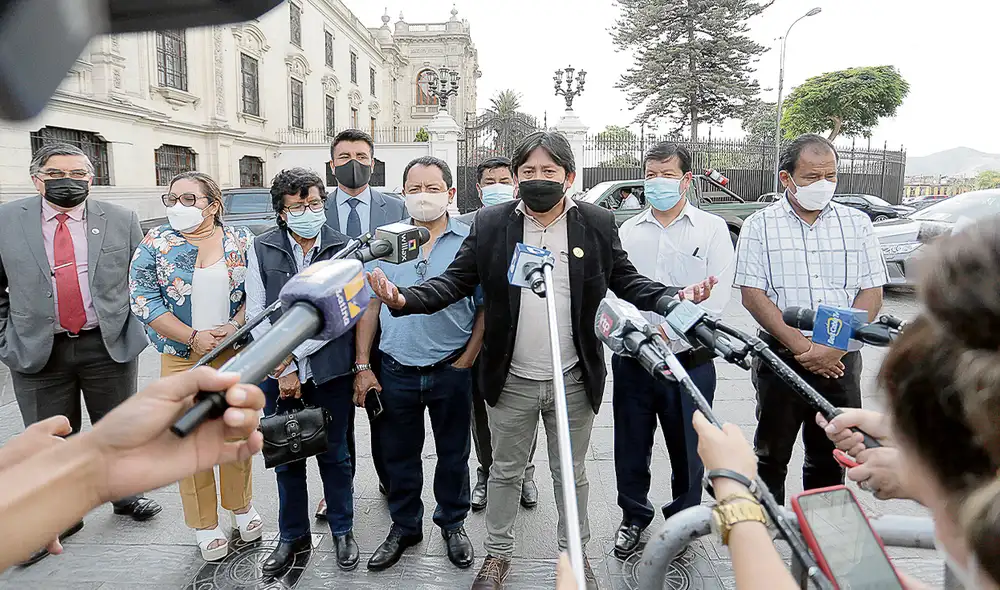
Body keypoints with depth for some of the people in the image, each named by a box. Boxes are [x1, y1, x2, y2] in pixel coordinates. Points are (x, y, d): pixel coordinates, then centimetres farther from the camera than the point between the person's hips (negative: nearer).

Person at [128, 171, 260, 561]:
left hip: (237, 355, 1)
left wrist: (235, 326, -15)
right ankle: (204, 524, 23)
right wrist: (194, 337, -13)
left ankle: (241, 506, 32)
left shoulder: (241, 241, 2)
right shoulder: (156, 243, 0)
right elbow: (143, 299, -6)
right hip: (182, 360, 0)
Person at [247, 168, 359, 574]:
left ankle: (343, 531, 31)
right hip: (278, 373, 2)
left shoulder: (343, 248, -4)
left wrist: (293, 354, -12)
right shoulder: (262, 249, 0)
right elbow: (257, 315, -2)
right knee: (286, 458, 13)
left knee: (334, 455, 11)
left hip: (330, 371, -1)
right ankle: (292, 536, 33)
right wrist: (283, 370, -8)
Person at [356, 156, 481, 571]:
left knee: (453, 454, 14)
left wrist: (466, 362, -7)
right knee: (399, 454, 15)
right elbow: (369, 306, 5)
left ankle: (452, 523, 36)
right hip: (397, 370, 2)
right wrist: (363, 367, 1)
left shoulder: (470, 242, -4)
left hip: (451, 370, -2)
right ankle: (404, 526, 35)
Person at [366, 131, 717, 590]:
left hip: (574, 380, 0)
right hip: (511, 380, 0)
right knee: (505, 471, 18)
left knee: (571, 474, 19)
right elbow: (456, 281, -4)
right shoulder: (490, 224, -5)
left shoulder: (598, 223, -4)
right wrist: (405, 299, -21)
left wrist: (674, 297, -17)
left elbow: (626, 281, 1)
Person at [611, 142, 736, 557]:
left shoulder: (711, 228, 0)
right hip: (631, 359, 3)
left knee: (687, 449, 11)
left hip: (689, 360, -2)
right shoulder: (628, 231, 9)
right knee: (631, 445, 14)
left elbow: (716, 296, -10)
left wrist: (668, 331, -21)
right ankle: (634, 517, 36)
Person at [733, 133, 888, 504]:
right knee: (771, 455, 10)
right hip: (780, 358, -2)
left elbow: (871, 293, 1)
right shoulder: (760, 226, -1)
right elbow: (753, 295, -8)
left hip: (841, 361, 2)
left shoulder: (856, 224, 6)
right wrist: (802, 347, -15)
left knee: (830, 459, 14)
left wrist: (834, 349, -12)